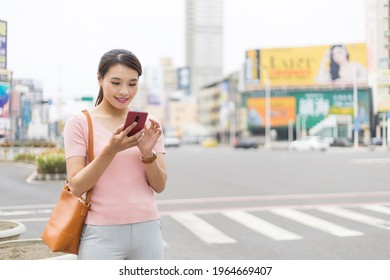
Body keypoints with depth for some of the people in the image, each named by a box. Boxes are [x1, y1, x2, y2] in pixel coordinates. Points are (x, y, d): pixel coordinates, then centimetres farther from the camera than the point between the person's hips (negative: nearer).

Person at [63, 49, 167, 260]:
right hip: (102, 234, -3)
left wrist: (147, 153, -14)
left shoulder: (148, 124, 7)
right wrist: (110, 150, -21)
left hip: (147, 230, 3)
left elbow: (159, 186, 4)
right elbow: (76, 187, -9)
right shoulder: (80, 122, -3)